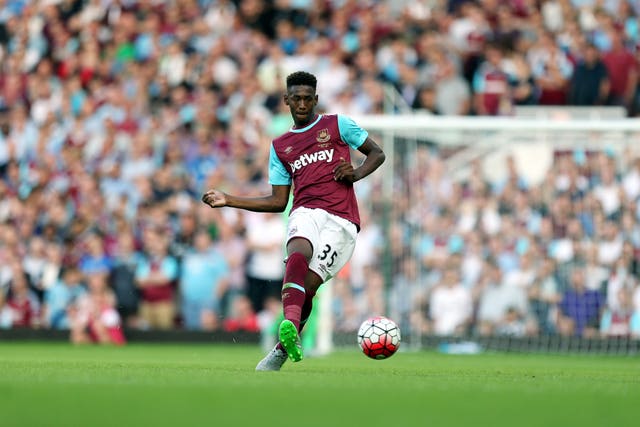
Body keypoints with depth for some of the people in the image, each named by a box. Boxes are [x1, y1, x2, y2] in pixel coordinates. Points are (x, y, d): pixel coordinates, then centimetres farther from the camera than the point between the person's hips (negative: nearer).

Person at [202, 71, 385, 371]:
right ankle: (290, 322, -58)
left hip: (341, 220, -2)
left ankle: (280, 352, -10)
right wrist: (228, 200, 18)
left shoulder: (337, 125, 15)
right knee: (298, 252, -36)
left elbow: (377, 153, 19)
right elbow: (278, 201, 23)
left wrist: (355, 174, -1)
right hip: (306, 212, 2)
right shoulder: (280, 146, 24)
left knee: (307, 286, -20)